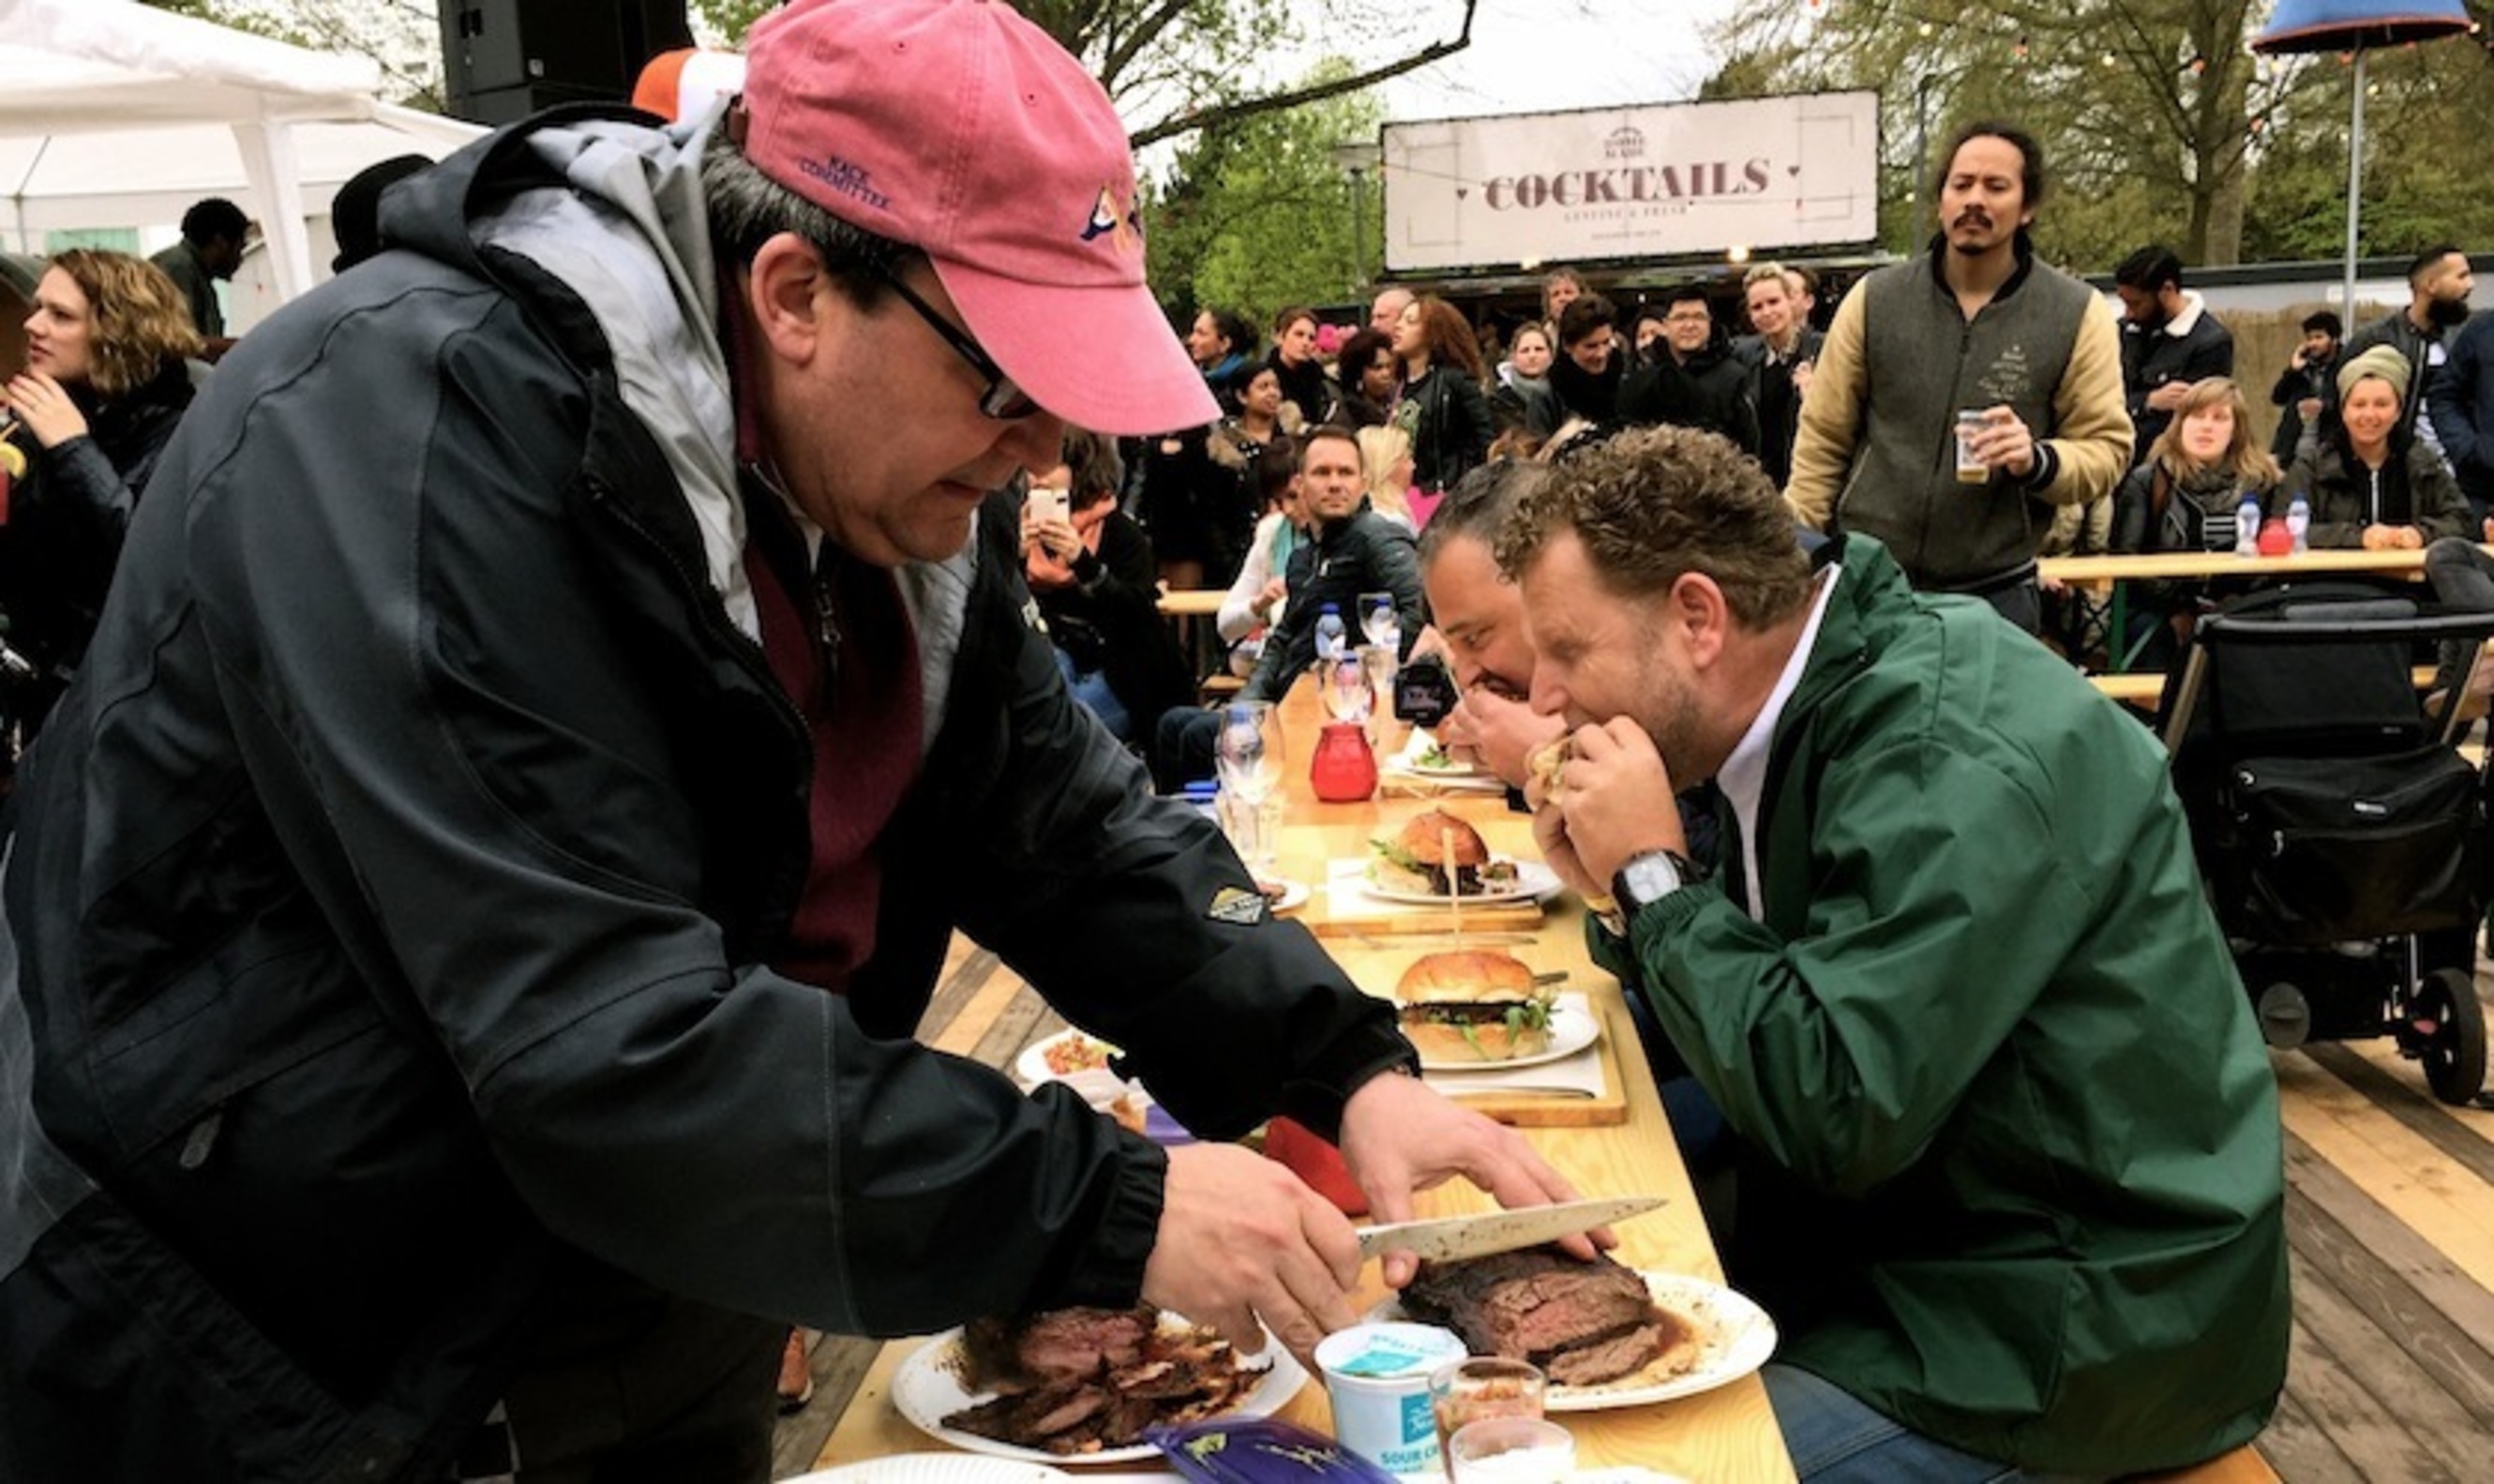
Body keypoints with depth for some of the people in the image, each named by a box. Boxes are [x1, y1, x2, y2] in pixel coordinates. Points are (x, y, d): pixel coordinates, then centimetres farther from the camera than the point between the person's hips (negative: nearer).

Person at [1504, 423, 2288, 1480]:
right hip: (1915, 1239, 8)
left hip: (2073, 1327, -8)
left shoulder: (1952, 761, -25)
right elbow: (1760, 1025, 9)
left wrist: (1652, 875, -21)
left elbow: (1838, 1115, -28)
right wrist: (1618, 896, -8)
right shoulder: (1819, 700, 3)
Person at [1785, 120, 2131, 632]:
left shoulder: (2077, 315, -1)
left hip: (1995, 594, 0)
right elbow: (1823, 439, 4)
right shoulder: (1874, 299, 1)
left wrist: (2036, 460, -21)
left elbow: (2107, 447, 0)